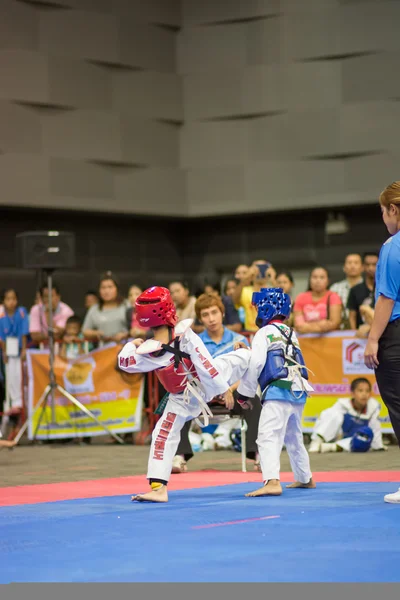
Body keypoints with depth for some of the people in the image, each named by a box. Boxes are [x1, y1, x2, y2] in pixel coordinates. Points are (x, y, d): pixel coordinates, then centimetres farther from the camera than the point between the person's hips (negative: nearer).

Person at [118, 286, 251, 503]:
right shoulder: (185, 335, -28)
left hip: (186, 400, 0)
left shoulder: (147, 353, -24)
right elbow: (207, 365, -23)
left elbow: (124, 362, -4)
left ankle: (158, 487, 1)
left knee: (164, 436, 7)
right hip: (213, 381, 0)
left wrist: (132, 344, 15)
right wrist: (224, 389, -14)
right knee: (243, 356, 23)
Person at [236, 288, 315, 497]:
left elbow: (256, 364, -10)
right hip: (298, 392, 8)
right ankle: (305, 478, 38)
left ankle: (272, 482, -31)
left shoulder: (264, 332, -3)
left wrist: (244, 393, -2)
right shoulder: (290, 333, 20)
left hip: (278, 391, -8)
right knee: (294, 437, 24)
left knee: (268, 437, -15)